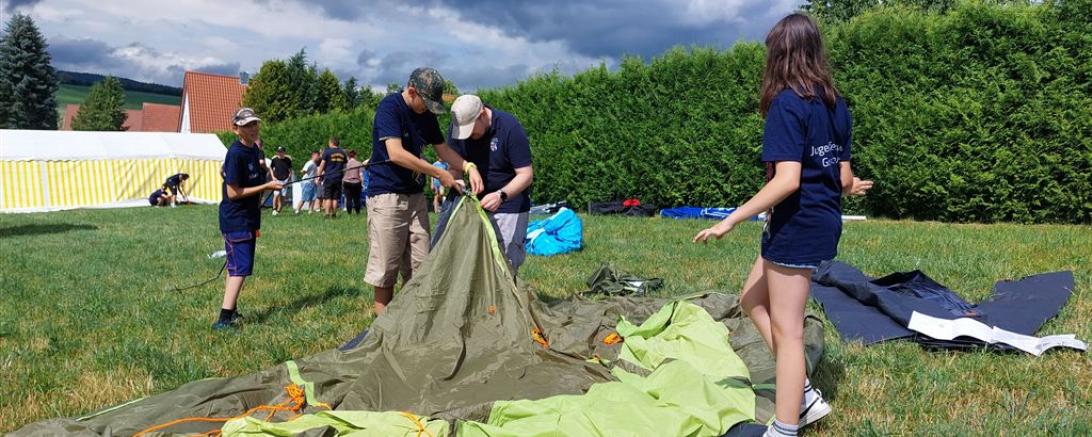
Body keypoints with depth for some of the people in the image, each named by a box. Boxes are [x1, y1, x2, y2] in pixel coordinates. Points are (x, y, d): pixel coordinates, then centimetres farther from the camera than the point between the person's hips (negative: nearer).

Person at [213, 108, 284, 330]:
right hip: (235, 219, -9)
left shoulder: (254, 149, 9)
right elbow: (233, 193, -20)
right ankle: (223, 320, -15)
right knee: (241, 268, -14)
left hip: (248, 218, 9)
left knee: (235, 266, 16)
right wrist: (266, 186, -18)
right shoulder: (236, 153, -18)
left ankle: (230, 311, 27)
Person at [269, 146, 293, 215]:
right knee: (276, 194, -16)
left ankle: (278, 211, 9)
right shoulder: (274, 159, 0)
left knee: (282, 196, 0)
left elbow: (290, 170, 12)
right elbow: (270, 168, 13)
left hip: (285, 180, 1)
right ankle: (274, 209, 2)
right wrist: (273, 176, 2)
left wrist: (289, 177, -1)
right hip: (277, 180, -1)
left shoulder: (288, 159, 2)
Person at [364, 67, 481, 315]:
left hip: (416, 196, 7)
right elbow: (396, 153, -23)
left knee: (418, 265, 7)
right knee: (386, 266, -1)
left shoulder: (426, 115, 9)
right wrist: (438, 173, -18)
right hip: (386, 195, -7)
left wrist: (469, 168, -1)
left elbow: (443, 150, 17)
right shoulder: (390, 107, -14)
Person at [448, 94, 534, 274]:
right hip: (478, 202, 5)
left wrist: (501, 195, -35)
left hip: (510, 206, -5)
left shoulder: (510, 128, -21)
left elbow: (526, 175, -19)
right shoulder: (459, 126, -6)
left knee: (506, 260, -7)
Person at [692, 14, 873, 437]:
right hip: (825, 222, 9)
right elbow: (843, 176, 13)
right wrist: (852, 187, 37)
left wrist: (731, 220, -20)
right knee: (754, 301, 20)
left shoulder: (787, 103, -16)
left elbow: (787, 180, -23)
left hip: (797, 224, -9)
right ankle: (804, 395, 20)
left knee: (786, 328, 1)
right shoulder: (835, 103, 9)